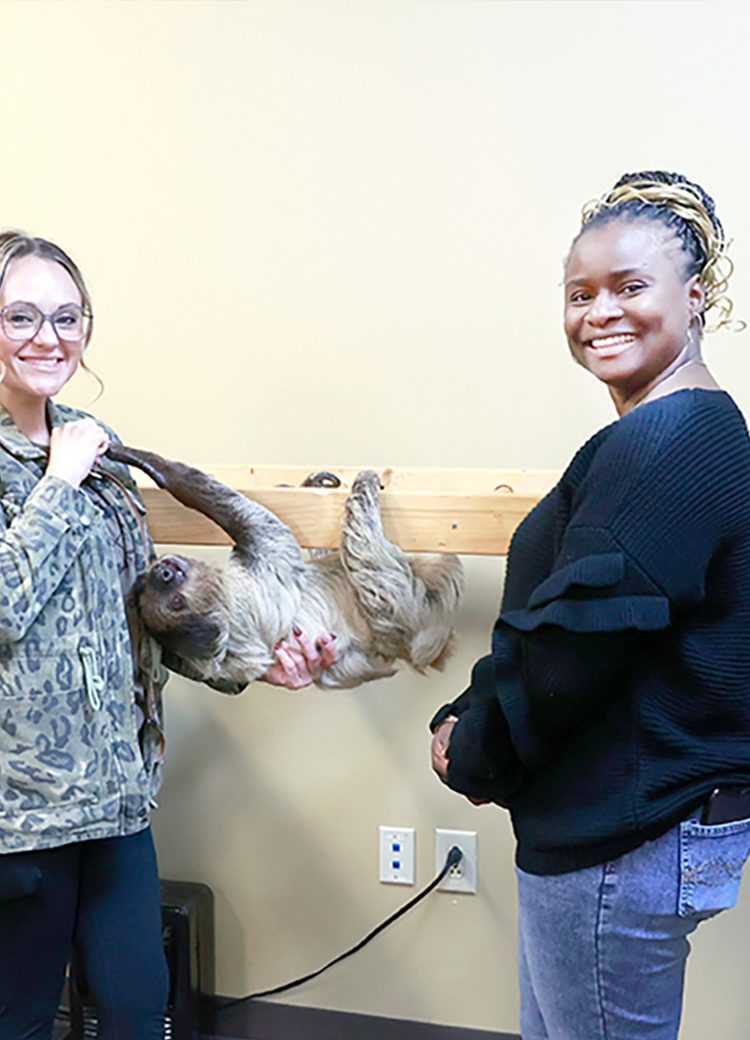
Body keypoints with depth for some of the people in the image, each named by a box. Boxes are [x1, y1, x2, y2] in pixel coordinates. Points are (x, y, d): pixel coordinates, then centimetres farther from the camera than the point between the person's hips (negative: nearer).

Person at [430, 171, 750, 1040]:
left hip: (626, 840, -10)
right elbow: (562, 618, 12)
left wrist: (473, 757, -7)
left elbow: (575, 638, -24)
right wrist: (469, 723, 2)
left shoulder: (661, 447, -22)